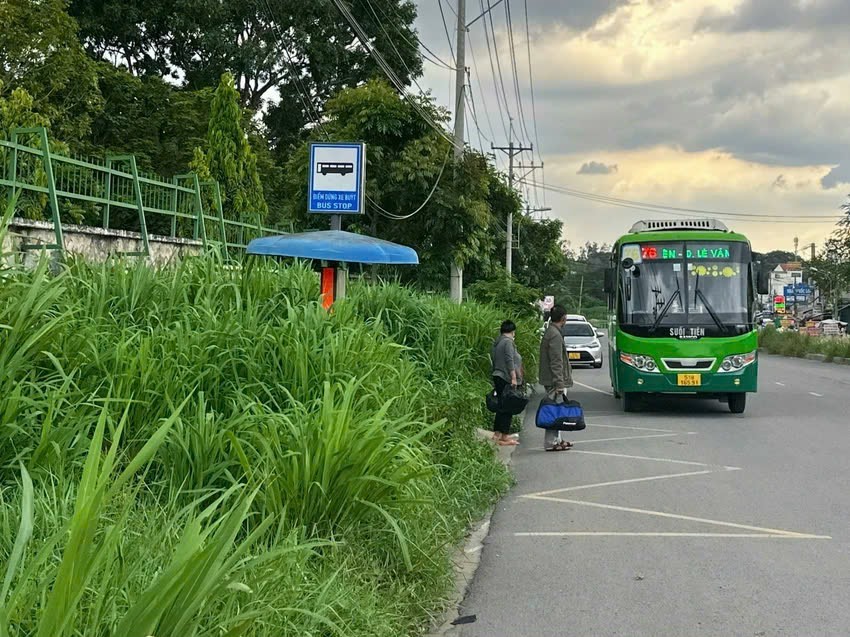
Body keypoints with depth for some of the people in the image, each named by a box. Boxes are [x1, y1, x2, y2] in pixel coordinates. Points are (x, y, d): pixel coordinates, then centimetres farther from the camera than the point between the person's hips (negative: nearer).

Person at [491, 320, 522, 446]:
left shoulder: (497, 342, 16)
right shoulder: (508, 342, -11)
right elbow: (509, 361, -19)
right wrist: (514, 378, -20)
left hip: (497, 377, 9)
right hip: (506, 379, -9)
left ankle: (497, 434, 16)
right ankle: (504, 436, -5)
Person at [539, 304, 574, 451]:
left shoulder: (549, 332, 15)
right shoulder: (555, 335, -17)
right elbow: (556, 362, -21)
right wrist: (559, 384, -21)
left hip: (550, 380, 10)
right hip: (554, 381, -10)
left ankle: (556, 440, 22)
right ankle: (551, 443, -6)